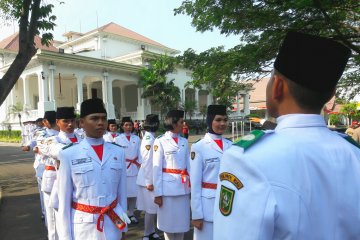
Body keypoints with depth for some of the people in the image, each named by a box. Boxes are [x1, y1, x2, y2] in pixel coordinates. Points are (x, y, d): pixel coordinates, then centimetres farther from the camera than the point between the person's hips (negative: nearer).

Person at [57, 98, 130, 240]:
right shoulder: (68, 155, -9)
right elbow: (64, 200, -5)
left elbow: (122, 194, 4)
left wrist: (123, 228, 9)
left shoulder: (118, 152, -1)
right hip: (82, 227, -2)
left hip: (113, 225, 2)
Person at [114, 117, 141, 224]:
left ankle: (131, 213, 23)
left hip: (134, 169, 3)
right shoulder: (118, 139, -1)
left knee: (134, 192, 6)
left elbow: (139, 153, 8)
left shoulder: (136, 138, 7)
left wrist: (140, 166, 3)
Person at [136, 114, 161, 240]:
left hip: (151, 178, 9)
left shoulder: (149, 137, 10)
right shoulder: (150, 139, -19)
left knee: (152, 207, 18)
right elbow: (147, 162, -21)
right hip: (149, 179, -9)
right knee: (151, 208, 3)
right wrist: (149, 181, -17)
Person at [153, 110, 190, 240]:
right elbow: (156, 169, -7)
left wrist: (191, 186, 7)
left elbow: (188, 165, 10)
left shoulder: (184, 141, 8)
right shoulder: (160, 141, -7)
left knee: (182, 221, 13)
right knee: (169, 221, 10)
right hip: (168, 187, -4)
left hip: (183, 187, 4)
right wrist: (158, 193, -9)